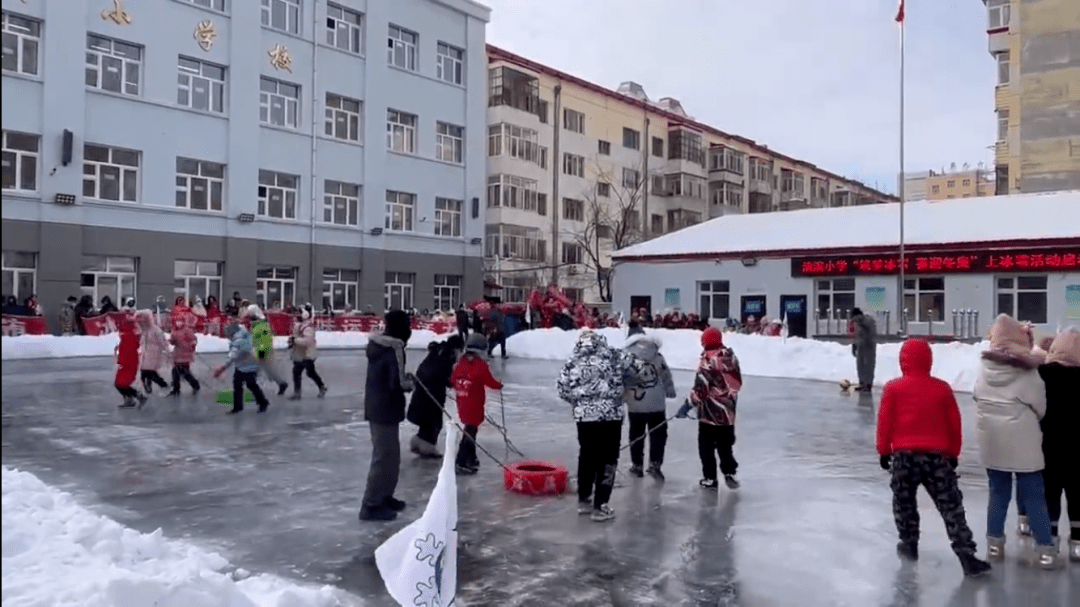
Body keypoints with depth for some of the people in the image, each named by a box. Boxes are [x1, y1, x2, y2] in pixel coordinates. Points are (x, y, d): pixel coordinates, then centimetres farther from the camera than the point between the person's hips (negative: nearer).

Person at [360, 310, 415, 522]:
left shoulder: (377, 344, 8)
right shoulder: (394, 348, -20)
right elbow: (397, 384, -23)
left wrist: (405, 377, 9)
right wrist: (410, 382, -4)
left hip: (376, 407, 10)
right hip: (385, 410, -10)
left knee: (391, 455, 19)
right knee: (384, 457, -2)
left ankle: (384, 497, 31)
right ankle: (371, 506, 4)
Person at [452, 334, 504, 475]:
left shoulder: (460, 363, 5)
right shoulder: (481, 365, -14)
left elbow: (453, 380, 11)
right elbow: (489, 381, -10)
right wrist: (499, 385, 10)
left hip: (462, 404, 7)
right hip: (474, 405, -7)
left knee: (470, 429, 21)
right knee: (470, 431, -2)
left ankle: (471, 458, 31)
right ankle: (461, 463, -6)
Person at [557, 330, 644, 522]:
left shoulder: (573, 362, 7)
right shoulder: (613, 356, 1)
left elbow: (563, 388, 4)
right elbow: (638, 367, 7)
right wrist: (623, 383, 22)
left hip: (583, 416, 3)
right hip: (610, 415, -3)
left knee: (586, 456, 19)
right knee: (607, 460, 5)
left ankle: (584, 500, 30)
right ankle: (600, 506, 7)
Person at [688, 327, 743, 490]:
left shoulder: (708, 360, -18)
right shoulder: (731, 357, 3)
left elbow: (701, 387, -20)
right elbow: (737, 381, 11)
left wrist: (690, 403, -11)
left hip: (710, 411, -6)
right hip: (728, 409, 6)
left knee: (707, 445, 6)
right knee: (725, 444, 19)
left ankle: (710, 478, 10)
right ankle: (729, 473, 18)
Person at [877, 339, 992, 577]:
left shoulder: (893, 388, -1)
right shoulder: (942, 388, 5)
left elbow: (885, 422, -1)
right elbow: (954, 424, 10)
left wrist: (884, 451, 9)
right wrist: (953, 453, 21)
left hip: (904, 454, -1)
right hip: (937, 455, 1)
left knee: (904, 502, 17)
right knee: (951, 506, 3)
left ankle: (909, 545, 23)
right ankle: (967, 556, -1)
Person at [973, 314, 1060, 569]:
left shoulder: (985, 370, -1)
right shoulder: (1027, 372, -11)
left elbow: (978, 399, 5)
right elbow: (1039, 408, -4)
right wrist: (1024, 420, 14)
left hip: (992, 441, 4)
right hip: (1023, 442, -4)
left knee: (998, 493, 13)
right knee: (1033, 496, 5)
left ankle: (995, 543, 17)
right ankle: (1045, 549, 10)